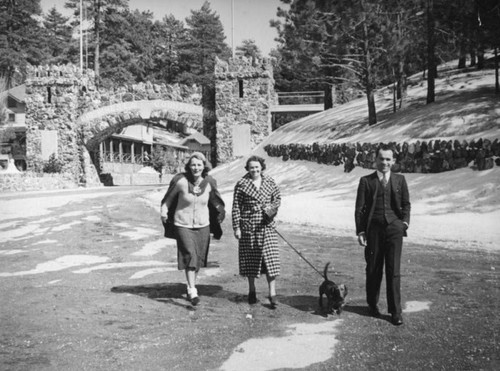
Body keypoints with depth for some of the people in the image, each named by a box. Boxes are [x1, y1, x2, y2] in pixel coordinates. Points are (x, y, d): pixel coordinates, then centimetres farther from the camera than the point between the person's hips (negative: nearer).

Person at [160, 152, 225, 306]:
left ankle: (191, 286, 31)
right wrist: (164, 212, -7)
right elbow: (169, 198, 0)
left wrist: (220, 213, 12)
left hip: (203, 225, 4)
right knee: (189, 256, -15)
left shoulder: (209, 182, -5)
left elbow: (215, 201, 14)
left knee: (199, 258, 11)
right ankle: (192, 291, -14)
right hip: (183, 225, -4)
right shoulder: (180, 181, -15)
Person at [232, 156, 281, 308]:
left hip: (267, 226, 2)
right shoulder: (241, 184, -3)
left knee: (270, 258, -4)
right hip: (248, 227, -1)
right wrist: (236, 227, -7)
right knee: (250, 259, 8)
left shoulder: (270, 182, 6)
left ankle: (272, 293, 1)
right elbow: (236, 207, -3)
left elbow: (277, 198, 14)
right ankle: (252, 291, 24)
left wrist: (272, 208, -8)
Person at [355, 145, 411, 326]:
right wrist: (360, 231, -4)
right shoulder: (366, 181, 4)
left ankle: (395, 311, 6)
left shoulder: (400, 180, 10)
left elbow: (406, 203, 16)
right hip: (373, 229, 0)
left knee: (394, 271, -1)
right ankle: (372, 304, 27)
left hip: (394, 229, 1)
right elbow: (359, 208, 3)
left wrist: (405, 221, -1)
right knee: (373, 270, 8)